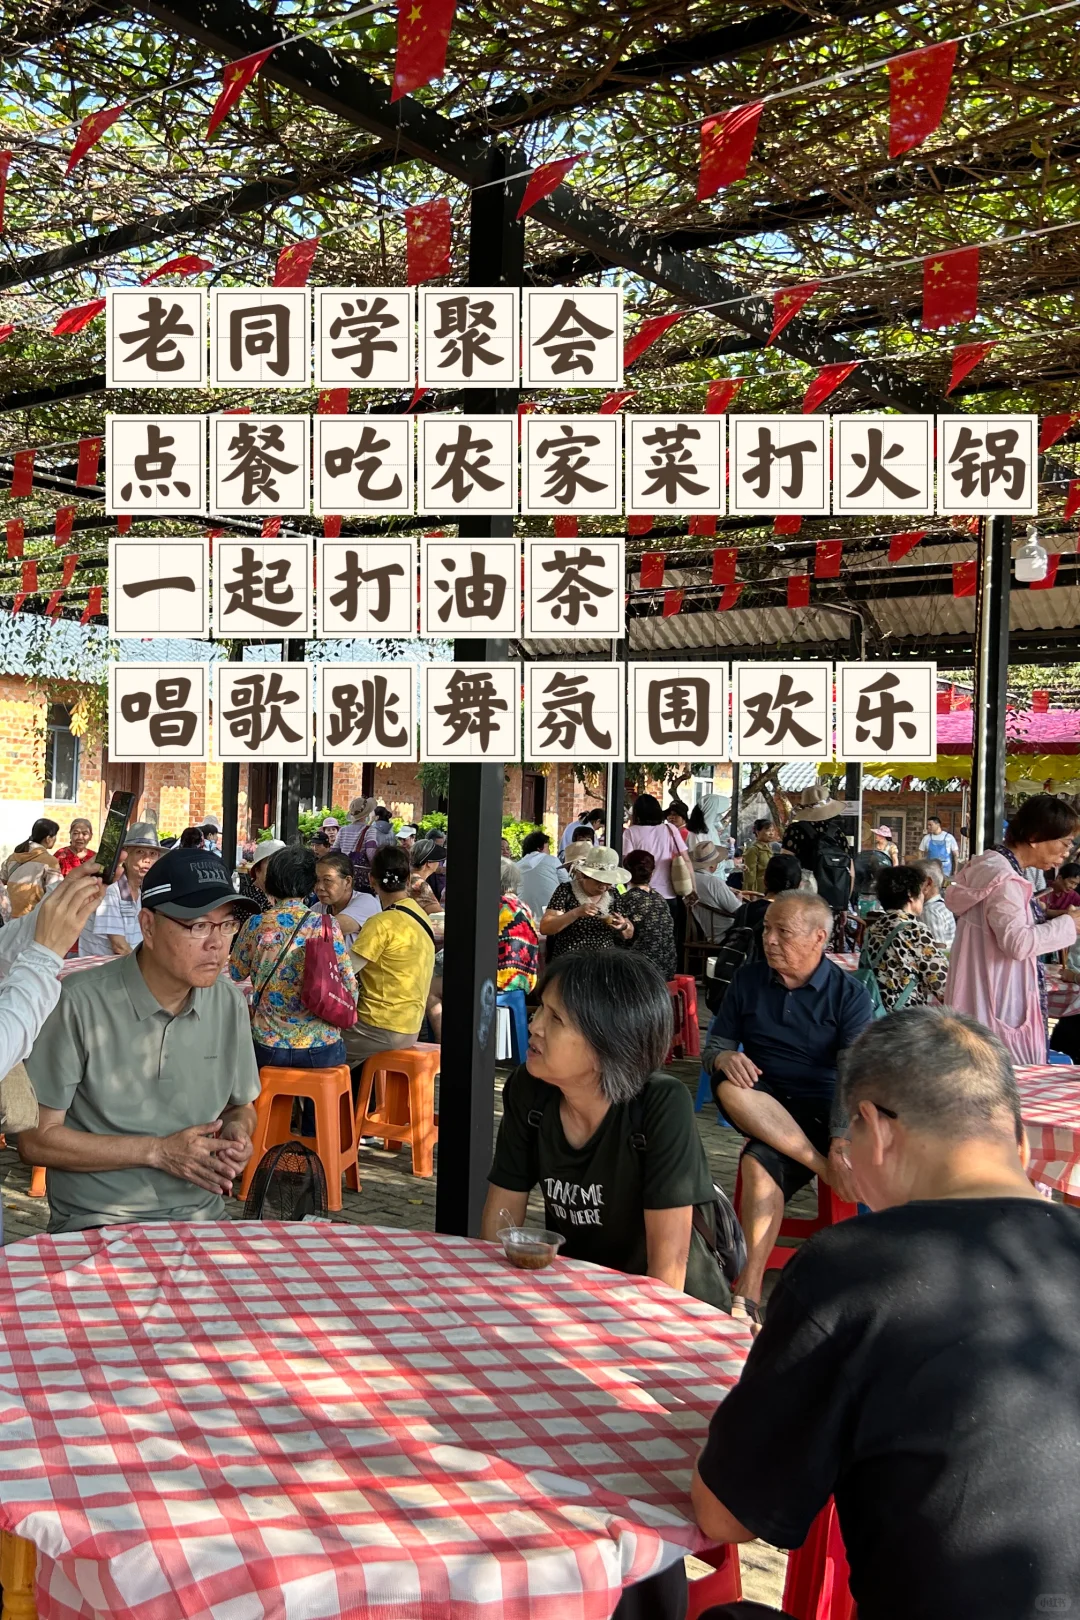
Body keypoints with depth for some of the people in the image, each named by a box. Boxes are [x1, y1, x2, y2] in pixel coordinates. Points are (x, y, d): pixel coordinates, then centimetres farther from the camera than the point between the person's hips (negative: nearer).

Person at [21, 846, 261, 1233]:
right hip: (96, 1221, -5)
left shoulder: (229, 1003, 6)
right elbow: (36, 1139, -8)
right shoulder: (81, 1003, -11)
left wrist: (237, 1130, -3)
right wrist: (158, 1152, -13)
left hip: (200, 1216, 5)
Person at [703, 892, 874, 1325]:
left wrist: (842, 1141, -29)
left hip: (823, 1114, -3)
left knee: (761, 1160, -34)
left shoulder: (848, 994, -3)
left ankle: (748, 1293, -27)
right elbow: (712, 1047, 8)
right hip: (765, 1109, 4)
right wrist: (724, 1057, -17)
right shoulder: (747, 979, 6)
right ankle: (822, 1167, -28)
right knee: (729, 1089, -31)